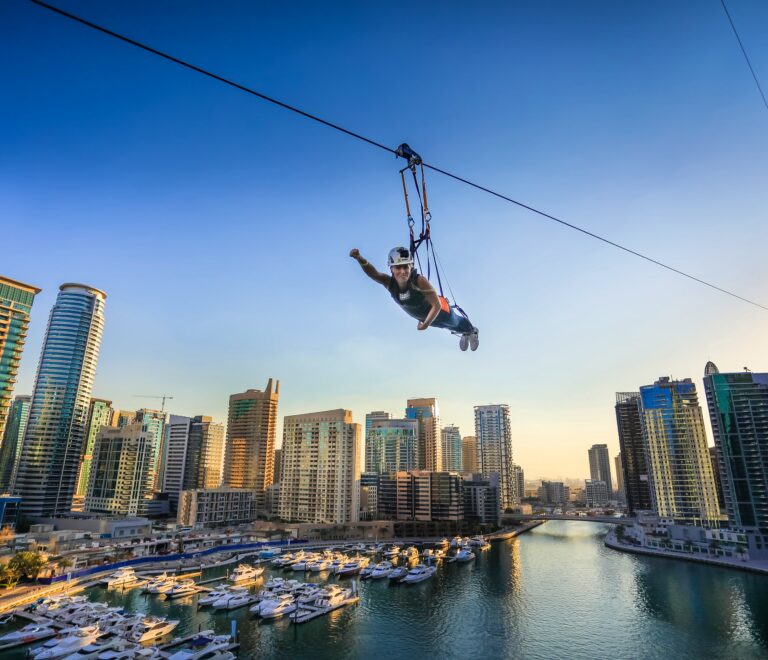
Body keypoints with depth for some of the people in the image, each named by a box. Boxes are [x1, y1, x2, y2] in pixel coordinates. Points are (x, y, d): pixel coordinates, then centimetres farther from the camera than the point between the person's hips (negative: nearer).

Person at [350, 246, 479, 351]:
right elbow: (373, 273, -52)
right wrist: (360, 259, -68)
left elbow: (437, 305, -37)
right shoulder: (389, 283, -32)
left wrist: (426, 324, -39)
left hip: (440, 311, -4)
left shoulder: (419, 281, -45)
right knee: (450, 327, 35)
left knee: (455, 323, 30)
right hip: (423, 317, 4)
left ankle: (472, 331, 66)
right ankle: (464, 335, 70)